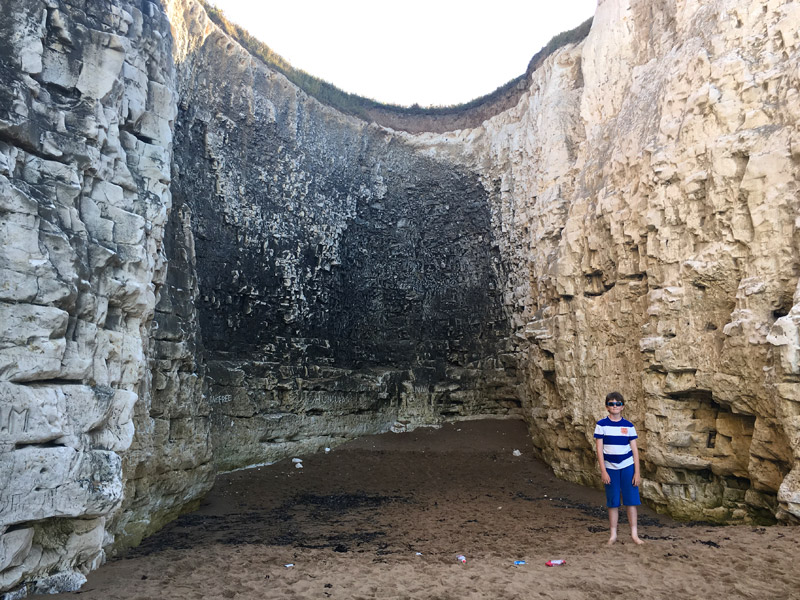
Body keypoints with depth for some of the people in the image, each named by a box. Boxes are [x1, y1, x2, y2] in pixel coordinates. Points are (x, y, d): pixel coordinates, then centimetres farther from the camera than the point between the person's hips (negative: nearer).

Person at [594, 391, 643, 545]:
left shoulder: (629, 426, 1)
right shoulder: (601, 425, -4)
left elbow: (635, 450, 3)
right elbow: (599, 449, -5)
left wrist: (637, 472, -1)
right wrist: (603, 471, -9)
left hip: (628, 467, 1)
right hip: (610, 468, -1)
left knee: (632, 501, 1)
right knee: (612, 503, 5)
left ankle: (634, 535, 13)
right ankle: (613, 535, 16)